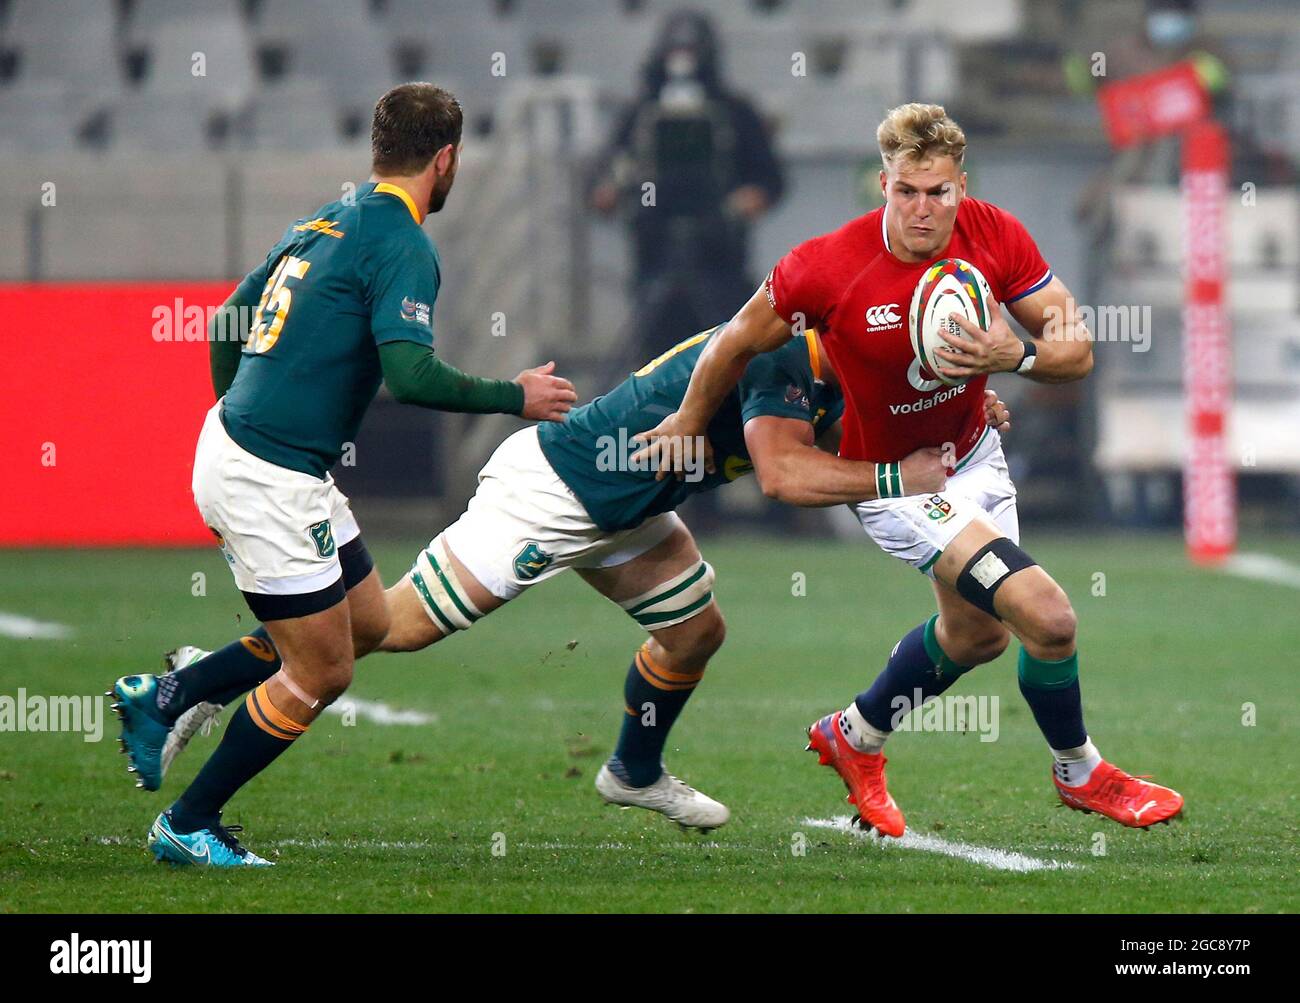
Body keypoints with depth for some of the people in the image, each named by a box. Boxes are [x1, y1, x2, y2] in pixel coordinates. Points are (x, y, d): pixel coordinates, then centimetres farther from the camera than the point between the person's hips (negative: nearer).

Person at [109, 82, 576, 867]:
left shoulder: (327, 222, 13)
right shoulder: (402, 246, -14)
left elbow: (226, 327, 20)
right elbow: (410, 374, -26)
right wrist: (516, 397, -13)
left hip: (231, 442, 9)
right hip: (272, 483, -9)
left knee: (367, 623, 18)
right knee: (320, 673, 1)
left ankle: (162, 698, 22)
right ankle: (187, 826, 11)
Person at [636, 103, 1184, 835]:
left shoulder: (996, 236, -18)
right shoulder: (826, 268, -29)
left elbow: (1078, 349, -14)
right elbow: (739, 344, -10)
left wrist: (1014, 355, -35)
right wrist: (688, 423, 5)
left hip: (973, 453, 6)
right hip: (894, 482, -6)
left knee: (976, 635, 25)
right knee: (1047, 615, -18)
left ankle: (855, 738, 50)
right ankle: (1080, 773, 9)